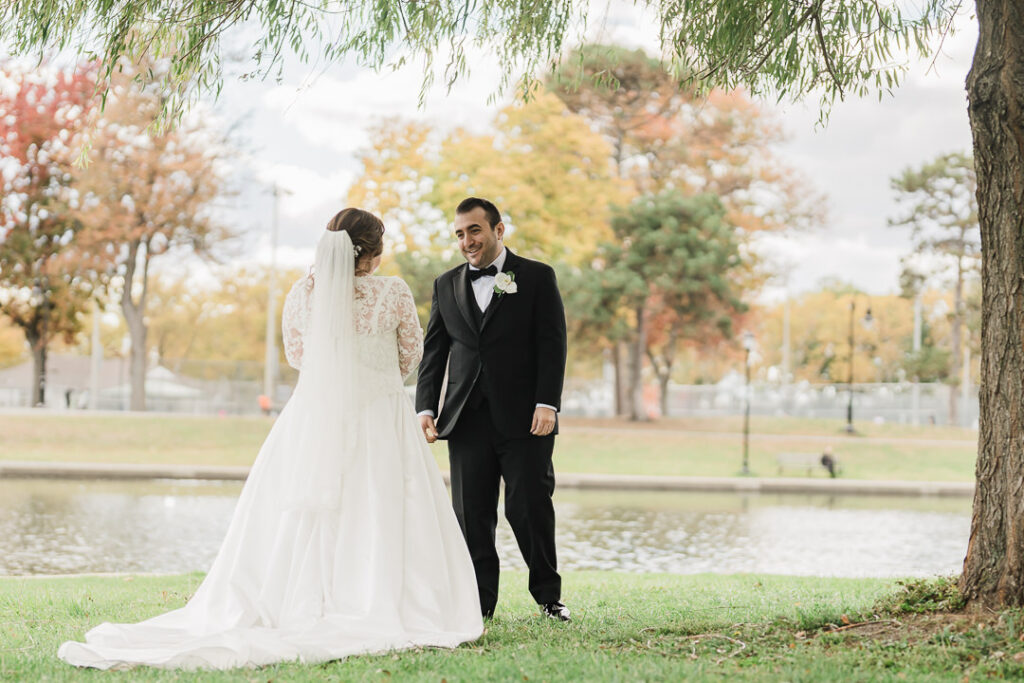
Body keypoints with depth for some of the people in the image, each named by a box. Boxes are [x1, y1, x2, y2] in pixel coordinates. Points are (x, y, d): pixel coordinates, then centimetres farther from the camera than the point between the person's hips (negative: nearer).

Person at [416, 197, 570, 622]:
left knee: (530, 507, -2)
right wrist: (425, 407, 2)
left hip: (523, 417, -3)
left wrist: (547, 404, -12)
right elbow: (433, 352, 13)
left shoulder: (536, 277, 4)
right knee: (471, 514, 2)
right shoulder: (446, 285, 15)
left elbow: (551, 344, -2)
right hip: (467, 420, 3)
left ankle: (548, 595, 14)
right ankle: (479, 601, 10)